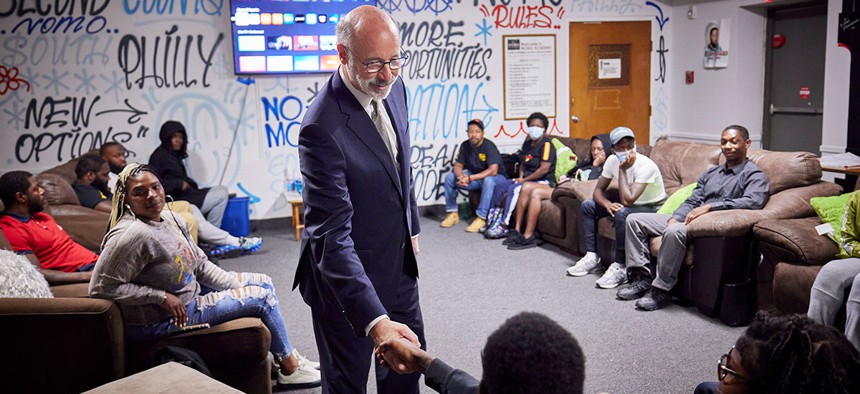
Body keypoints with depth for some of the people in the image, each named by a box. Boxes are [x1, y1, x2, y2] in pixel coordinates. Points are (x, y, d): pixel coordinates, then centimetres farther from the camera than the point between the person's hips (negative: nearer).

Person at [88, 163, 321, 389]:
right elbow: (101, 288, -28)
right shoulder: (133, 235, -29)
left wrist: (238, 288, 0)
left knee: (264, 283, 13)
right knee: (262, 297, -8)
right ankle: (290, 369, 13)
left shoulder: (170, 218, -2)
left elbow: (200, 263, 6)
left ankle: (283, 355, 26)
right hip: (160, 321, -9)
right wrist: (161, 297, -25)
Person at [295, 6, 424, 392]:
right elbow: (332, 236, -33)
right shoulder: (323, 128, -30)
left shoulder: (393, 87, -5)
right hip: (347, 273, -7)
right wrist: (374, 319, -41)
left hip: (398, 260, 7)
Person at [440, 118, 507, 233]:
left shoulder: (489, 146, -21)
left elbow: (493, 171, -31)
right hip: (475, 177, 6)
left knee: (488, 181, -41)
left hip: (496, 177, -6)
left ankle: (481, 218, -33)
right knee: (449, 177, -7)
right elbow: (458, 165, 1)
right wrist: (461, 176, -24)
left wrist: (470, 178, -34)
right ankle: (452, 214, -3)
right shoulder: (465, 146, -3)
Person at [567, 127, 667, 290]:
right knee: (587, 206, -1)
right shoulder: (612, 160, -8)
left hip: (653, 208, -8)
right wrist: (607, 204, -25)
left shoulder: (645, 166, -29)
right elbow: (598, 190, -3)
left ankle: (620, 267, -26)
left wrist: (622, 170, -31)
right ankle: (592, 256, 2)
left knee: (622, 214, -38)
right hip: (630, 204, 8)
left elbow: (627, 200, -36)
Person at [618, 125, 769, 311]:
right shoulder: (711, 173, 25)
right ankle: (641, 278, -6)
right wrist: (674, 218, -4)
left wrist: (710, 206, -25)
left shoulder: (754, 175, 2)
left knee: (674, 231, -39)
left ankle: (661, 290, -26)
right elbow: (692, 202, 17)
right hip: (689, 219, 8)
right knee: (634, 219, 0)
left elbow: (753, 201, -19)